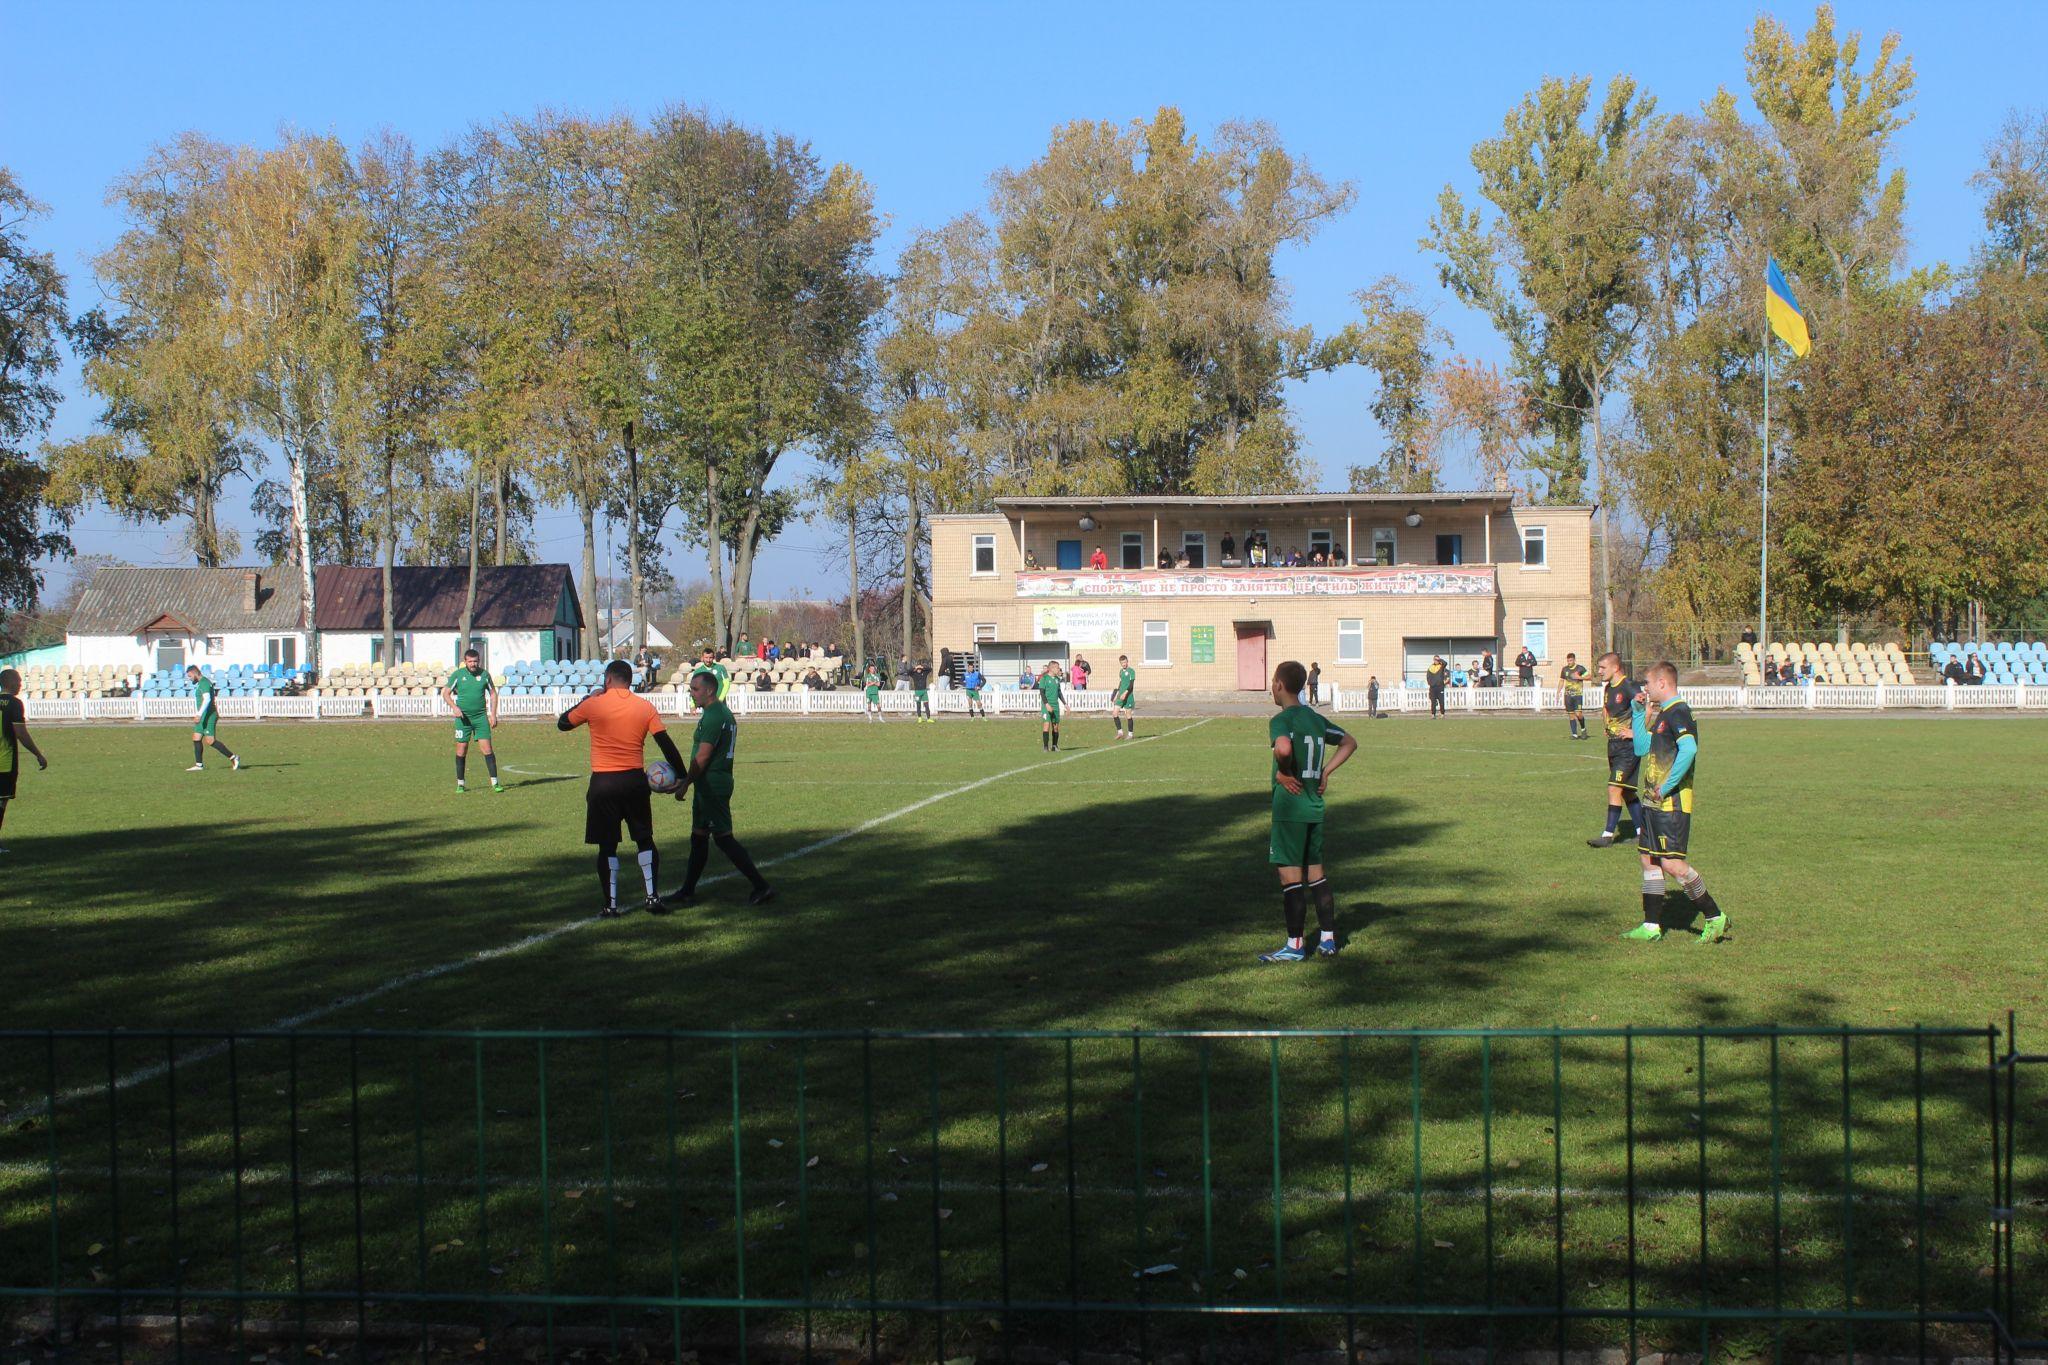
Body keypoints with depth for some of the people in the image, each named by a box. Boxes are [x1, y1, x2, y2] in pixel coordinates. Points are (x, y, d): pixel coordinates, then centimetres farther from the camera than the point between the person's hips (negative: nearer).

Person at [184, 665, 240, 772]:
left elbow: (207, 699, -29)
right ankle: (199, 765, 8)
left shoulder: (204, 682, -15)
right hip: (203, 717, 10)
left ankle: (233, 758, -9)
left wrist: (199, 714, -37)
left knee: (210, 741, -14)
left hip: (208, 716, -10)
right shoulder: (201, 683, 18)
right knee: (196, 738, 6)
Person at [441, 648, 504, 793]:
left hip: (481, 716, 1)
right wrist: (454, 707, -13)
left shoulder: (484, 674, 3)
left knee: (487, 747, -7)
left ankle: (495, 782, -5)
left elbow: (493, 693, 12)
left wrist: (493, 714, 3)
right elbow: (445, 693, 3)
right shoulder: (457, 675, -2)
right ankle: (461, 783, 12)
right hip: (463, 717, -1)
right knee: (461, 749, 1)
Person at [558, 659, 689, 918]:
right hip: (635, 780, 2)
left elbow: (562, 723, 11)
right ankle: (652, 897, 8)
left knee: (607, 845, 5)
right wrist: (681, 777, 4)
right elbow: (666, 743, -3)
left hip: (603, 782, -2)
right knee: (644, 840, 15)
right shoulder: (645, 707, 1)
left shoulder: (593, 705, -4)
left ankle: (610, 905, 4)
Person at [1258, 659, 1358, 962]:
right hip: (1315, 807, 8)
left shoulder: (1281, 720, -13)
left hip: (1289, 808, -8)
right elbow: (1349, 743, 23)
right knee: (1316, 872, 15)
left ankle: (1295, 945, 1)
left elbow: (1284, 747, -35)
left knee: (1290, 875, -2)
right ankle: (1328, 939, 17)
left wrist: (1283, 772, -16)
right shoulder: (1317, 719, 11)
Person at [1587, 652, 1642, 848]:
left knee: (1614, 788, -12)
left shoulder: (1628, 687, -16)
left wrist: (1635, 733, -19)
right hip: (1614, 746, 9)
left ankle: (1608, 834, -10)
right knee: (1626, 791, 13)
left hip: (1628, 746, -9)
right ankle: (1641, 830, 22)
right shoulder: (1607, 688, 12)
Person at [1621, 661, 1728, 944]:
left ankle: (1715, 916, -1)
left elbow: (1689, 749, -30)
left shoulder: (1678, 712, -14)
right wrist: (1638, 712, 18)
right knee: (1649, 860, 10)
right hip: (1654, 803, 10)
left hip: (1671, 803, -10)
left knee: (1672, 864, -12)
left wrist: (1667, 786, -26)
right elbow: (1642, 748, 25)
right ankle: (1651, 926, 14)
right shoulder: (1662, 714, 17)